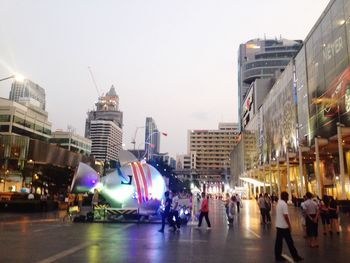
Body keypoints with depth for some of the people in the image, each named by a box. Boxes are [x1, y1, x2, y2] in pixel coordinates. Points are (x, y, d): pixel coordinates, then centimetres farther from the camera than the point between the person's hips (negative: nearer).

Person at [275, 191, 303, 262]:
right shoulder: (284, 204, -18)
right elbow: (285, 216, -22)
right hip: (284, 226, -8)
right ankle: (295, 256, 9)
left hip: (278, 225, 8)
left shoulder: (278, 203, 9)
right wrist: (289, 225, -13)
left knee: (278, 241, 10)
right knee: (289, 242, 1)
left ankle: (278, 256, 14)